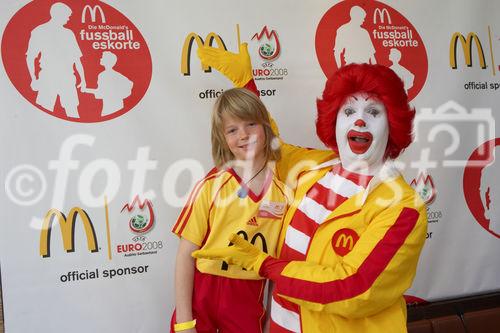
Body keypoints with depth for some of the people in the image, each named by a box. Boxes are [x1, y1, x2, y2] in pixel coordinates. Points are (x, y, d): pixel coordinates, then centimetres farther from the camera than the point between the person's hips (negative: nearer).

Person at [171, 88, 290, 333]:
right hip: (201, 293, -1)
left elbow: (281, 254, 3)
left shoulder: (283, 186, -5)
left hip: (250, 299, 2)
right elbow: (186, 255, -8)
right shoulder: (211, 186, -11)